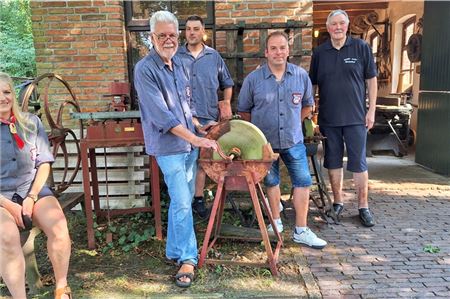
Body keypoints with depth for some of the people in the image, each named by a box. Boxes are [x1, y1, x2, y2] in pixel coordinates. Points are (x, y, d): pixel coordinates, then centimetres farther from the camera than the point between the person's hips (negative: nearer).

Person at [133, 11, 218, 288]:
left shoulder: (179, 64, 10)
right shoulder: (145, 70, -13)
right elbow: (161, 115, -21)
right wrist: (196, 139, -23)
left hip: (190, 143, 7)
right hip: (169, 147, -7)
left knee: (183, 201, 14)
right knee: (182, 204, -7)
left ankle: (175, 251, 30)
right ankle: (188, 259, 7)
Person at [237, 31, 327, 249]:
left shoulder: (301, 75, -2)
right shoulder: (253, 79, -8)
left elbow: (308, 105, 13)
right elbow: (243, 110, 2)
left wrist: (293, 123, 10)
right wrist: (259, 129, 5)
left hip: (293, 140, 2)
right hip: (265, 142, -1)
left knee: (303, 181, -1)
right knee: (271, 182, 13)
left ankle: (300, 231, 11)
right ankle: (276, 222, 32)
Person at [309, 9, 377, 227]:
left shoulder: (361, 47, 1)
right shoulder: (319, 52, 6)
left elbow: (371, 79, 2)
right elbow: (311, 83, 11)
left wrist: (371, 110, -3)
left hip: (356, 117, -2)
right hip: (328, 118, 2)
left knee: (358, 163, 1)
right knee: (333, 162, 10)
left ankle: (363, 207, 13)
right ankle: (337, 202, 24)